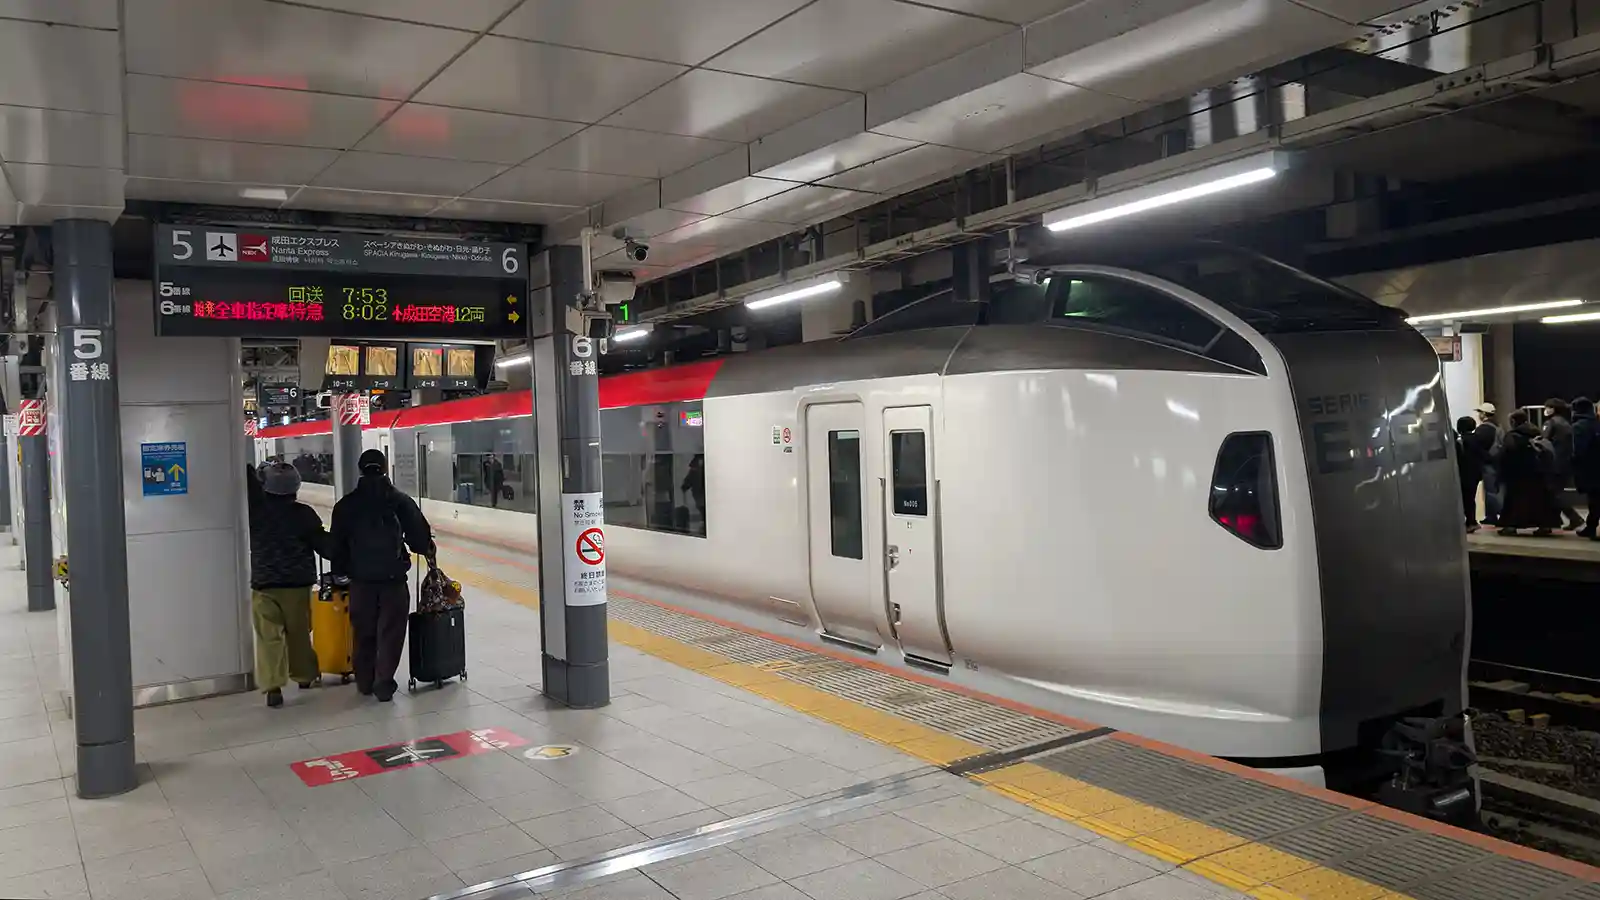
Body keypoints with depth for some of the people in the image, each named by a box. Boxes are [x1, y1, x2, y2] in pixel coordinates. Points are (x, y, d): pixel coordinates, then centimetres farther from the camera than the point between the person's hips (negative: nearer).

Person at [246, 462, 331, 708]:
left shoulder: (256, 509, -6)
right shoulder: (303, 514, -9)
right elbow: (323, 544, -5)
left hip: (264, 584, 0)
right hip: (298, 584, 0)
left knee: (269, 635, -1)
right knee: (299, 632, 16)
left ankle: (272, 686, -12)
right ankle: (304, 675, 31)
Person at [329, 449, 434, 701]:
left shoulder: (345, 505, 1)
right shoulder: (400, 500, -6)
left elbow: (338, 543, 6)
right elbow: (419, 534, -5)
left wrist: (340, 571, 17)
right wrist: (426, 549, 16)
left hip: (360, 578, 3)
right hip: (393, 576, -3)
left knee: (364, 631, 15)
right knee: (390, 632, 3)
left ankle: (365, 682, 23)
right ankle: (384, 683, -1)